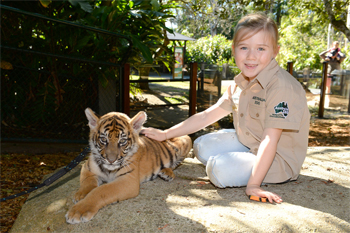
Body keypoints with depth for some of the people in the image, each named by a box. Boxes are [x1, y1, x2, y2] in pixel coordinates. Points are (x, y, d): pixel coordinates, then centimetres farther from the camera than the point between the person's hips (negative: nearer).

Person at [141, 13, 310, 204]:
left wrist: (253, 184, -34)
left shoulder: (282, 87, -26)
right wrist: (165, 134, 3)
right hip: (247, 143, 8)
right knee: (202, 146, 8)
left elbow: (270, 139, -31)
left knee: (220, 168, -27)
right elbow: (207, 116, 3)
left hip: (279, 159, -8)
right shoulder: (239, 84, -1)